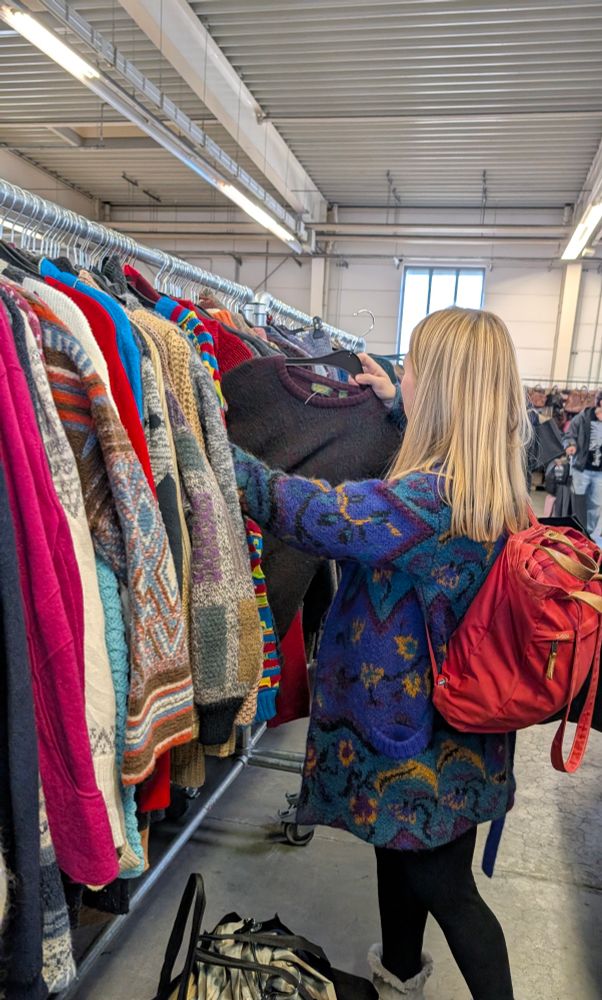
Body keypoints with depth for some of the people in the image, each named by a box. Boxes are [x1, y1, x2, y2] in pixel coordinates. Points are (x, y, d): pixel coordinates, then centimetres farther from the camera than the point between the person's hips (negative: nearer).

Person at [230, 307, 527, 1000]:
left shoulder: (424, 499, -30)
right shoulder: (498, 485, -3)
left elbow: (305, 512, -27)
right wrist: (394, 403, 22)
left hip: (416, 736, -8)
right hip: (447, 713, 9)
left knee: (441, 883, 13)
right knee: (399, 845, 28)